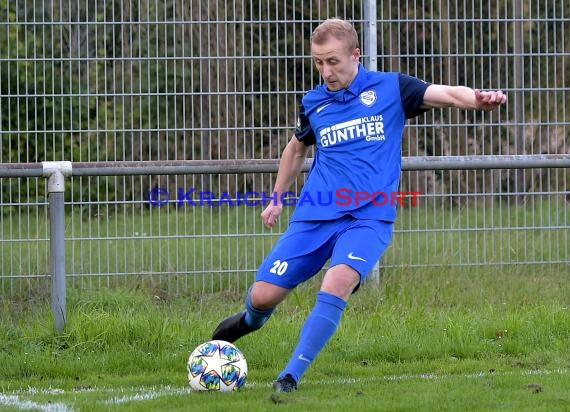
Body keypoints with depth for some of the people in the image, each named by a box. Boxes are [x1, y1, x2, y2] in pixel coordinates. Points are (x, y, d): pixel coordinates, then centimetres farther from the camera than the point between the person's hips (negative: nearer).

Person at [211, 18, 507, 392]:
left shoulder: (390, 88, 1)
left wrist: (478, 99, -31)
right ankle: (251, 320, 37)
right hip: (315, 216, 3)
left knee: (338, 282, -31)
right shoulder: (313, 103, 10)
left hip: (369, 217, -3)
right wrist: (277, 199, 33)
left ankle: (292, 376, -21)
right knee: (264, 295, -3)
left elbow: (448, 94, -9)